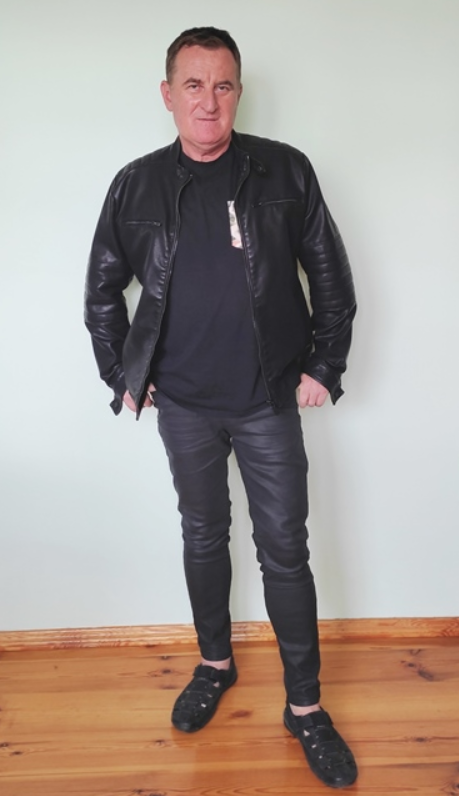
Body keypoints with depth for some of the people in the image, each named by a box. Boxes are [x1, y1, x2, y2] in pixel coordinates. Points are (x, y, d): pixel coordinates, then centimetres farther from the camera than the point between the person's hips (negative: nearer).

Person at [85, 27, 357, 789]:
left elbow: (332, 278, 2)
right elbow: (102, 290, 10)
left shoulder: (285, 171, -4)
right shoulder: (137, 185, 0)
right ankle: (215, 664, 38)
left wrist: (323, 367, -1)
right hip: (184, 406, 2)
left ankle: (305, 707, 21)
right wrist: (122, 375, 6)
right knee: (203, 537, 16)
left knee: (285, 552, 5)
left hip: (270, 401, -1)